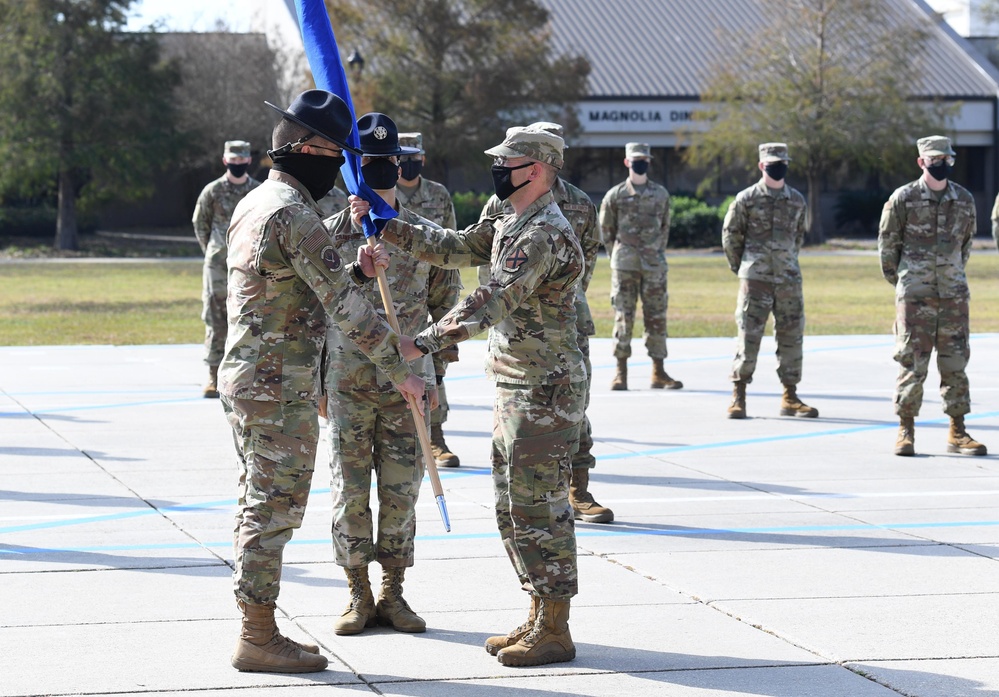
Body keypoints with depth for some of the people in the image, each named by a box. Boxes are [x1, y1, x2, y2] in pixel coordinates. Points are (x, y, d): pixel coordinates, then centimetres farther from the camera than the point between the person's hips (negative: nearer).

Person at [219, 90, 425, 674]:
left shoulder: (255, 204, 15)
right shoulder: (295, 214, -17)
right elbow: (342, 304, -20)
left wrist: (359, 270, 8)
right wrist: (399, 368, -15)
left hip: (246, 377, 10)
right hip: (281, 384, -10)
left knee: (260, 505, 13)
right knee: (276, 507, -5)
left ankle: (257, 632, 19)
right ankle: (260, 640, -1)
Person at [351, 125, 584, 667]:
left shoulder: (545, 235, -19)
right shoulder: (510, 226, 14)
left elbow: (491, 301, -29)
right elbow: (451, 249, 16)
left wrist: (423, 343, -35)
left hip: (544, 394, -10)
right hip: (514, 392, 11)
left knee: (538, 510, -6)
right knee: (512, 510, 15)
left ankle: (554, 633, 0)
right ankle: (538, 619, 22)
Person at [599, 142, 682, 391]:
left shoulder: (661, 194, 10)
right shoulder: (615, 195, 2)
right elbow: (606, 230, 9)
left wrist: (656, 253, 13)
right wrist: (618, 256, 9)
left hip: (654, 265, 2)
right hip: (625, 266, -2)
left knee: (657, 316, 2)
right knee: (623, 316, -3)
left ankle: (658, 372, 7)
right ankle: (621, 372, 1)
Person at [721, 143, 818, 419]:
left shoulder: (797, 200, 10)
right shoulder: (746, 199, -1)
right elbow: (730, 234, 4)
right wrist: (740, 267, 5)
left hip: (789, 280, 4)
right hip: (755, 280, -4)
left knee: (791, 337, 5)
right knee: (748, 336, -5)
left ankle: (790, 398, 13)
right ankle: (738, 397, 2)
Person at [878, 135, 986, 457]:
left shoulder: (964, 199, 6)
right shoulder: (903, 198, -4)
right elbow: (887, 242, 4)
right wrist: (897, 279, 9)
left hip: (954, 294, 3)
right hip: (915, 295, -3)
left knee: (955, 362, 4)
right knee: (912, 361, -2)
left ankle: (957, 432, 10)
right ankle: (906, 431, 5)